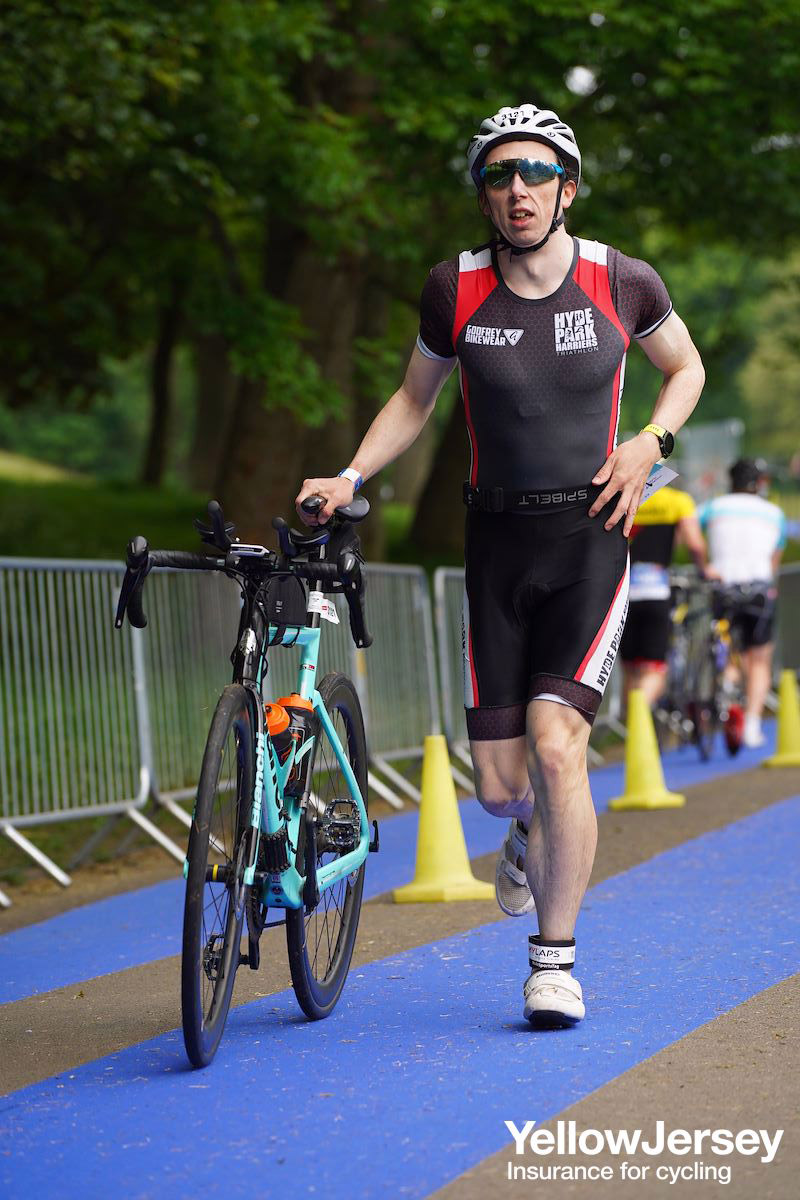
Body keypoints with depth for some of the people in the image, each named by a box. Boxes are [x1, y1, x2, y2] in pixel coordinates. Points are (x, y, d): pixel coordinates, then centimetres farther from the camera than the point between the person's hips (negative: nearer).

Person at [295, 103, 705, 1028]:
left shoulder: (622, 283, -4)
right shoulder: (455, 289, -2)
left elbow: (685, 368, 14)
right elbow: (415, 397, 13)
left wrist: (650, 442, -4)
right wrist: (347, 479, 0)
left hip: (590, 541, -2)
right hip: (497, 543, 2)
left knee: (555, 743, -18)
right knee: (498, 781, 0)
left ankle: (555, 960, -3)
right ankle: (531, 833, 40)